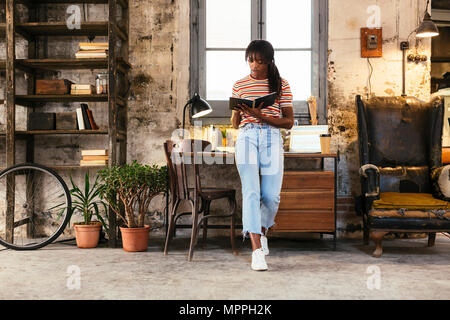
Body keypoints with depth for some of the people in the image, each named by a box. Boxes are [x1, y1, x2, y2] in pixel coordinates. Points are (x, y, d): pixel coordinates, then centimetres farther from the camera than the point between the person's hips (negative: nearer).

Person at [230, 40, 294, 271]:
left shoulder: (281, 85, 8)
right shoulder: (239, 86, 12)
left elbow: (289, 122, 4)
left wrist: (262, 116, -11)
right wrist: (237, 111, -8)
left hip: (272, 139, 0)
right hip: (247, 137, 0)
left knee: (272, 196, -3)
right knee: (251, 191, -13)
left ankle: (262, 232, 28)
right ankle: (257, 249, -13)